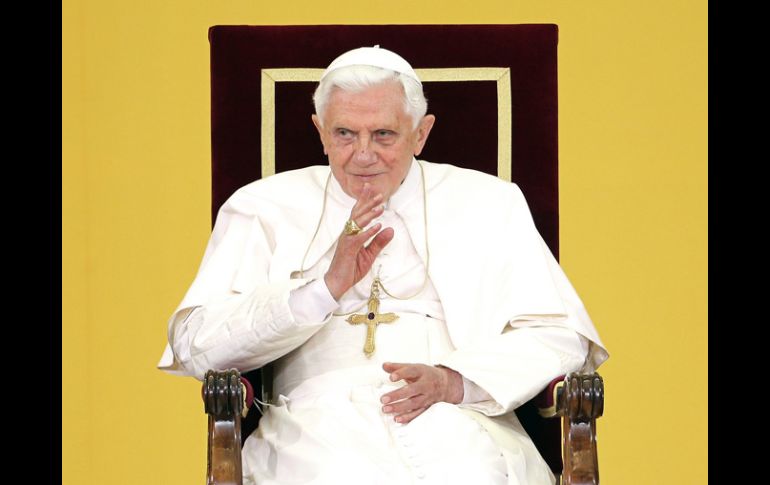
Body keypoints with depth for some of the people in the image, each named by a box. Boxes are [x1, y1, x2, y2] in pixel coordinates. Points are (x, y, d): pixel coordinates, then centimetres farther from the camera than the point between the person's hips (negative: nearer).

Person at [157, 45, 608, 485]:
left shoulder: (490, 204, 17)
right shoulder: (264, 208, 14)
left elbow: (558, 336, 9)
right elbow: (196, 345, 1)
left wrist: (453, 382, -10)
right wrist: (325, 286, -12)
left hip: (458, 421, 1)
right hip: (319, 419, -1)